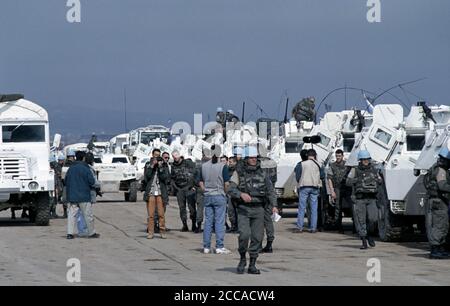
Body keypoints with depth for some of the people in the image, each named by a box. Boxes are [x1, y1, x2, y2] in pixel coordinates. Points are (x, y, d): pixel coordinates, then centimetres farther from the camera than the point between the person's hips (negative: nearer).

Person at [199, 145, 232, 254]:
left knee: (208, 221, 8)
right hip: (219, 196, -4)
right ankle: (219, 246, -3)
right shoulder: (223, 166, -10)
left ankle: (206, 247, 9)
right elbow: (226, 183, -11)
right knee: (219, 222, -1)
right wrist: (225, 192, 6)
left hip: (207, 196, 4)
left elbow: (201, 182, 7)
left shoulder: (204, 166, 3)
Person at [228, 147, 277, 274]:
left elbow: (270, 190, 6)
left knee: (257, 237, 1)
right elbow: (231, 189, -6)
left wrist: (274, 205, -9)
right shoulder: (239, 172, 1)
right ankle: (242, 259, 5)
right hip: (243, 209, -3)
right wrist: (241, 194, -25)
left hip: (258, 209, 3)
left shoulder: (262, 173, 9)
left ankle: (252, 265, 10)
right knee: (244, 234, -17)